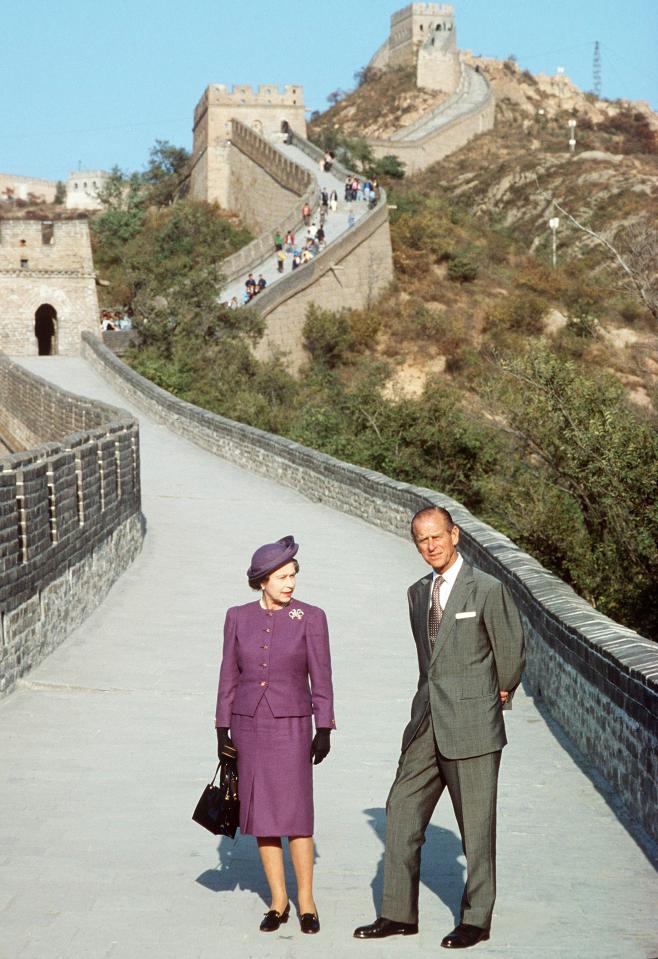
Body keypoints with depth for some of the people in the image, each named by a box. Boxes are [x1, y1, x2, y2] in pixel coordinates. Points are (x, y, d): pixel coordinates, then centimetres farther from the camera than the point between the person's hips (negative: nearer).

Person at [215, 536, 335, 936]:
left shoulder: (311, 617, -3)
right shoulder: (238, 617, 3)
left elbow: (321, 677, -1)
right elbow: (229, 677, 8)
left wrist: (324, 729, -5)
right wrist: (222, 729, 6)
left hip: (291, 726, -3)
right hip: (248, 724, 3)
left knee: (296, 814, -6)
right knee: (261, 814, 6)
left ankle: (306, 901, 6)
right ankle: (278, 900, 15)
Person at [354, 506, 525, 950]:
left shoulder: (487, 589, -7)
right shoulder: (418, 592, 13)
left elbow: (511, 651, 2)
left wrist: (500, 694, 13)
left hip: (472, 724, -6)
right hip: (428, 722, 7)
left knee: (476, 824, 1)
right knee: (402, 812, 6)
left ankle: (476, 919, 13)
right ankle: (399, 914, 15)